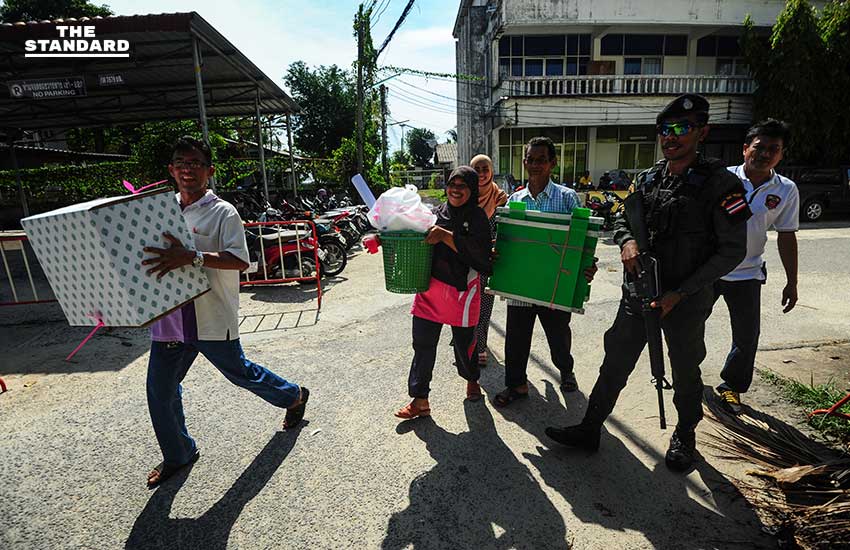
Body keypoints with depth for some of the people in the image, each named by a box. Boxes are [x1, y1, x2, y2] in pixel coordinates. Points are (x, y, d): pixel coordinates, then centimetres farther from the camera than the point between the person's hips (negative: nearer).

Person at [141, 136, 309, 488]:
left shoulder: (222, 213, -11)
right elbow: (156, 256, 21)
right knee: (159, 388, 10)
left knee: (239, 372, 11)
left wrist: (192, 257, -36)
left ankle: (294, 396, 37)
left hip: (212, 316, -6)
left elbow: (240, 260, -24)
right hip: (170, 315, 6)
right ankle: (177, 454, 32)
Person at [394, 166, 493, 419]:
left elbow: (480, 253, -20)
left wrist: (445, 236, -28)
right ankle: (419, 400, 18)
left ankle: (472, 380, 44)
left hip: (462, 290, -3)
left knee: (464, 343, 12)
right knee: (423, 344, 5)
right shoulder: (436, 213, 8)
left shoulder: (477, 217, -5)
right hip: (430, 287, 4)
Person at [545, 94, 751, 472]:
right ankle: (590, 429, 19)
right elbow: (622, 221, 13)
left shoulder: (720, 184, -12)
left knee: (685, 370, 16)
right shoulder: (648, 179, 3)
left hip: (686, 299, -3)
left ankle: (684, 436, 40)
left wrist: (680, 293, -17)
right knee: (616, 361, 7)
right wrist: (626, 241, -12)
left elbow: (732, 251, -12)